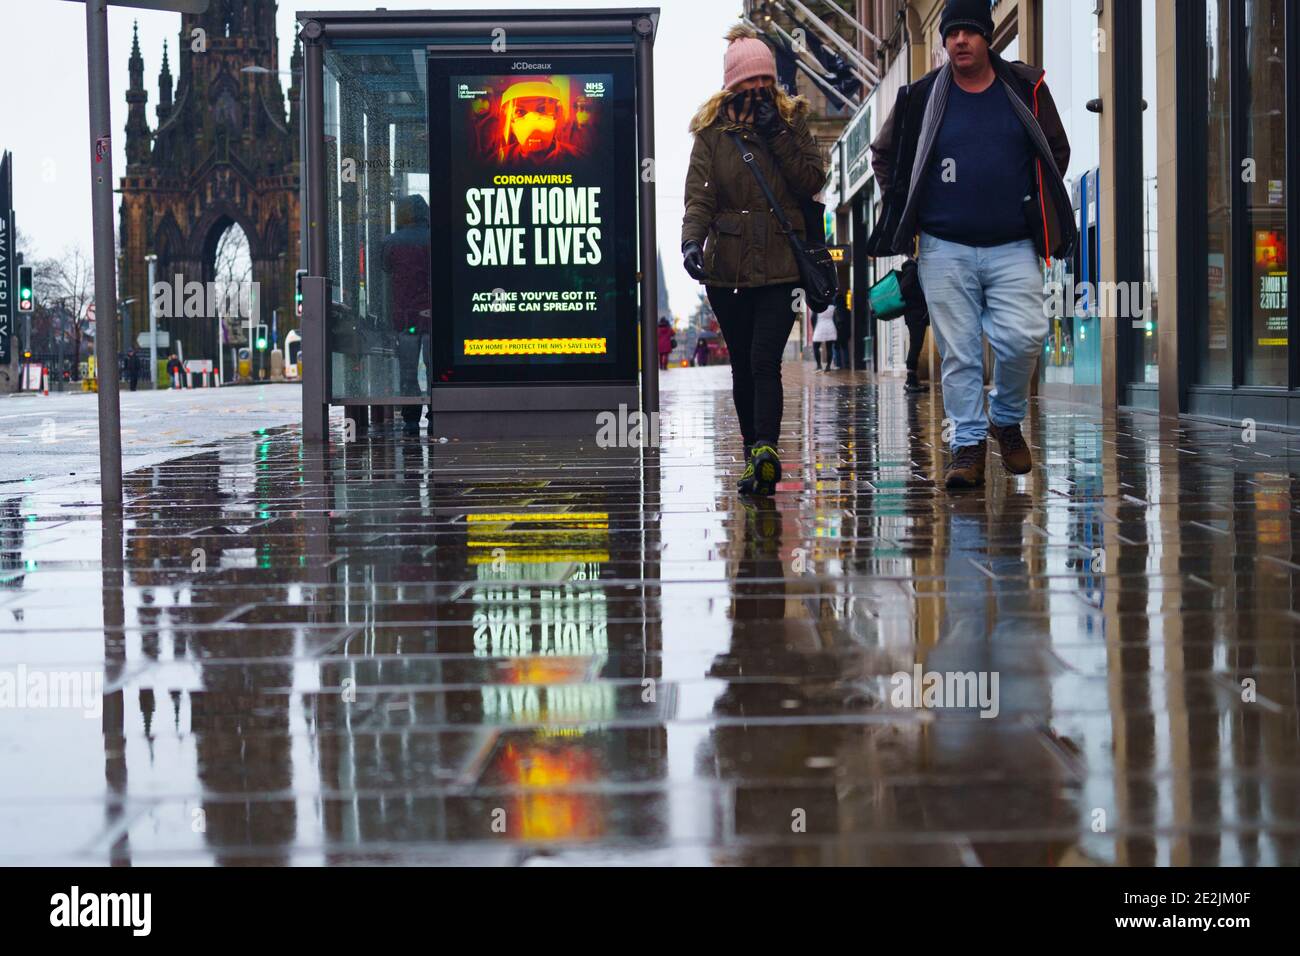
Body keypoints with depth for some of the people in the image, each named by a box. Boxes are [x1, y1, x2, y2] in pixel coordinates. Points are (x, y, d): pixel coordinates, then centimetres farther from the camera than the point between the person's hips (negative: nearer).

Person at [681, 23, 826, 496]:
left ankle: (764, 451, -29)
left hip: (780, 264, -1)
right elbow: (699, 195, -6)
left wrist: (776, 135, -10)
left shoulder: (791, 120, 9)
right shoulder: (712, 131, 6)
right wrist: (692, 241, -24)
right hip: (728, 267, 1)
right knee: (743, 366, 7)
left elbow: (813, 181, -1)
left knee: (764, 360, -17)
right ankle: (757, 455, 16)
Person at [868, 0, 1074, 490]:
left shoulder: (1026, 89, 5)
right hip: (945, 250, 0)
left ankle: (1007, 418, 12)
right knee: (958, 353, -1)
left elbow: (1057, 151, 18)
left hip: (1013, 247, 0)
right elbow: (883, 154, 17)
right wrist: (905, 210, 9)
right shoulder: (922, 97, 3)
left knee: (1022, 337, -14)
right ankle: (968, 442, 9)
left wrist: (1038, 206, 11)